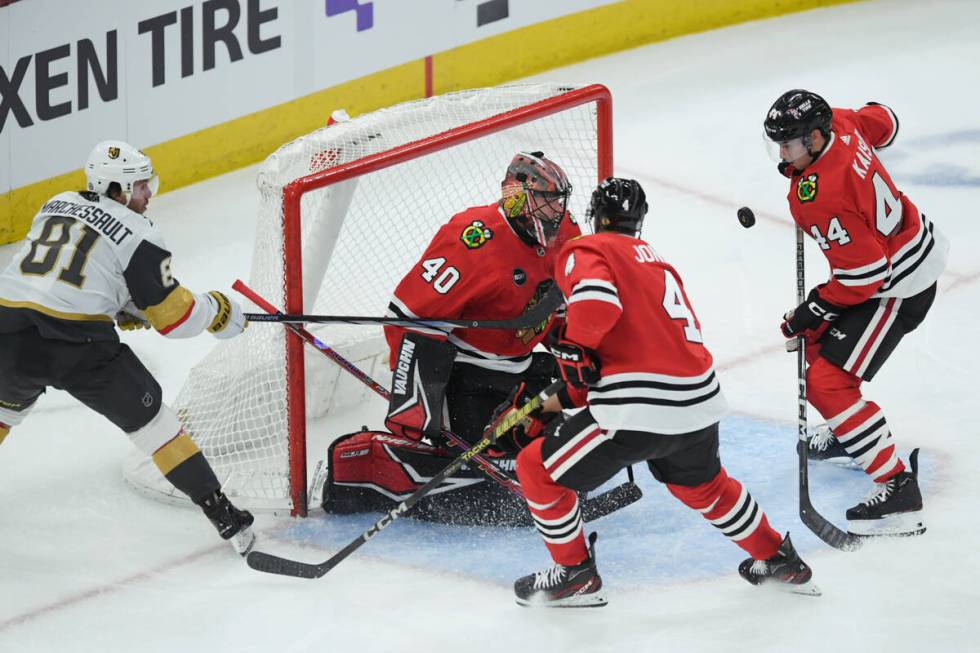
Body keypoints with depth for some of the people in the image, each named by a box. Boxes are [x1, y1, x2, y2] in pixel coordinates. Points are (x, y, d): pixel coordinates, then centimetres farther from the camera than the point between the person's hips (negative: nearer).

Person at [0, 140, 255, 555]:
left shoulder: (55, 206, 20)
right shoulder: (137, 235, 2)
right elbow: (173, 317, 2)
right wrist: (216, 311, 20)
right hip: (78, 345, -5)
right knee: (151, 422, 9)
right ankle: (223, 516, 8)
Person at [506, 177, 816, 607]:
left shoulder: (584, 251, 3)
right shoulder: (658, 262, 27)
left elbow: (597, 299, -20)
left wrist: (572, 348, -3)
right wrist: (565, 397, 36)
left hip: (637, 411, -7)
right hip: (700, 405, 7)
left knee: (538, 470, 11)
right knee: (702, 484, 36)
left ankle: (576, 575, 17)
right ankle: (778, 561, 45)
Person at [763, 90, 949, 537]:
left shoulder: (821, 197, -34)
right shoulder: (839, 125, -9)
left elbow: (864, 273, -30)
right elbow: (883, 122, 15)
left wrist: (812, 311, -16)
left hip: (898, 287, -10)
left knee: (827, 383, -13)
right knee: (817, 339, 27)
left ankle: (899, 489, -15)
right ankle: (848, 431, 47)